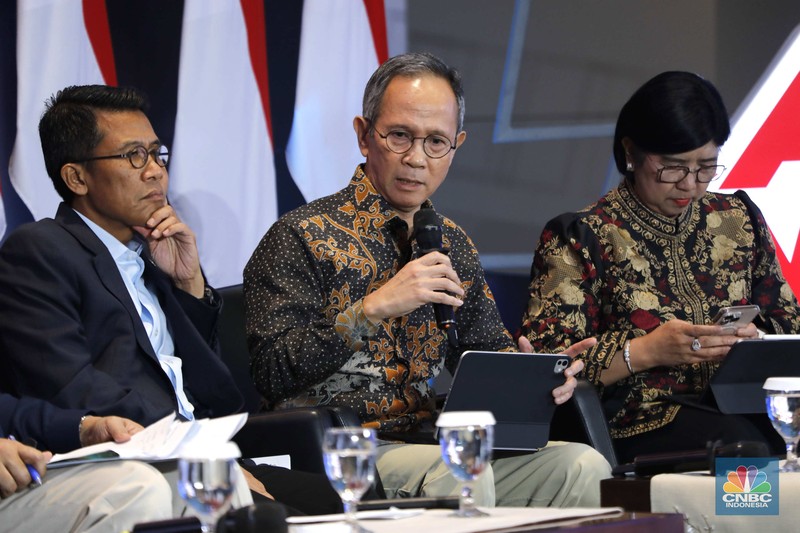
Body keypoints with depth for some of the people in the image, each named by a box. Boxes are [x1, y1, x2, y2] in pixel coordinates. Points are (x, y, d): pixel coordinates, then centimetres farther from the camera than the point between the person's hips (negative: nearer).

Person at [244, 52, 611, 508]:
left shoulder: (451, 243, 17)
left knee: (582, 465, -18)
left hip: (438, 448, 7)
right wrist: (374, 307, -21)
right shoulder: (302, 238, -4)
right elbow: (273, 374, -13)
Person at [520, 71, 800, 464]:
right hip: (641, 427, -5)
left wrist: (756, 343, -3)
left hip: (745, 409, 5)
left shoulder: (738, 220, 18)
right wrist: (646, 351, -16)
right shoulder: (582, 237, 3)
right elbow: (542, 367, -5)